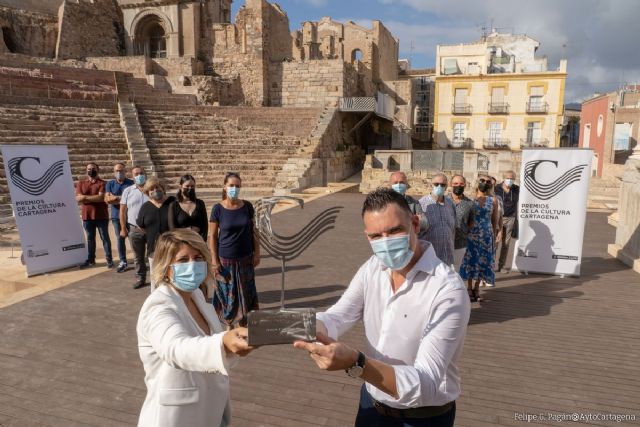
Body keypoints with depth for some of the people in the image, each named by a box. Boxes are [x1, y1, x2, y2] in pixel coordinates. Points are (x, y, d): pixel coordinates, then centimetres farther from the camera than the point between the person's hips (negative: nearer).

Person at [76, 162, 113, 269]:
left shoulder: (102, 183, -2)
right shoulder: (81, 183, 10)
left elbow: (101, 197, -16)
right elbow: (78, 198, -3)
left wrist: (85, 197, -10)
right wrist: (95, 198, -11)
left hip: (101, 216, -3)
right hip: (87, 216, 4)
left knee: (105, 238, 2)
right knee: (90, 239, 12)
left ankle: (109, 259, 6)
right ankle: (90, 259, 20)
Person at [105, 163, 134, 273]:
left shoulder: (131, 183, 0)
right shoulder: (110, 184, 9)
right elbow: (107, 199, -2)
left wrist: (115, 198, -8)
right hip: (116, 216, 3)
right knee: (119, 238, 7)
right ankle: (123, 261, 14)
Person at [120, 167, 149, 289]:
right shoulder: (128, 191, 3)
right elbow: (123, 210, 3)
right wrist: (123, 228, -1)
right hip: (134, 229, 1)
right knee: (138, 256, 11)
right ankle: (140, 278, 23)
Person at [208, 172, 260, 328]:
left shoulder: (247, 206, -2)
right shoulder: (218, 209, -9)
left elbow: (253, 231, 5)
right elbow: (213, 236, -6)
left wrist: (257, 253, 2)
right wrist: (214, 261, -8)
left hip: (245, 258, 2)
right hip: (226, 259, -2)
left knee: (245, 292, 10)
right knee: (227, 293, 8)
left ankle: (243, 323, 26)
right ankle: (229, 324, 26)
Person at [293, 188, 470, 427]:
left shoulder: (448, 290, -29)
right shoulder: (372, 268, -7)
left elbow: (426, 384, -33)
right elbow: (337, 317, -13)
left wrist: (355, 363, -47)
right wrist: (309, 328, -35)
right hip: (372, 402, 5)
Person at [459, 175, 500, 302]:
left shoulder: (493, 200, 5)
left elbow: (495, 220, 8)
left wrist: (494, 236, 7)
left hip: (486, 236, 1)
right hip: (472, 234, -1)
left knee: (483, 261, 4)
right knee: (470, 260, 1)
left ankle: (477, 288, 18)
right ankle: (469, 289, 13)